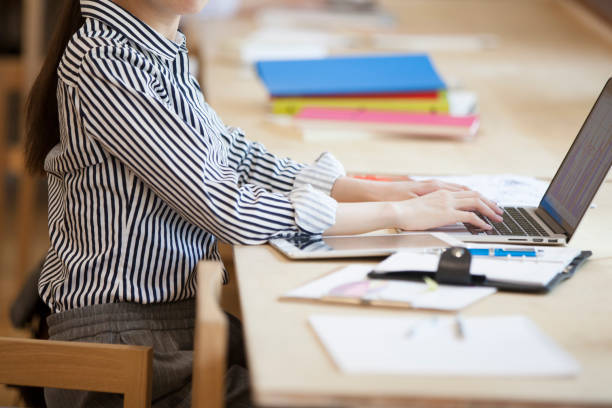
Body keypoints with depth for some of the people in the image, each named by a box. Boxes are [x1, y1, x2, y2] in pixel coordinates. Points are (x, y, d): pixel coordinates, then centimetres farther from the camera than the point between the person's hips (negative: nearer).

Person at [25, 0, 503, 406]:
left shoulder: (159, 47, 6)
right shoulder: (103, 62, -21)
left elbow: (232, 155, 12)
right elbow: (229, 211, -23)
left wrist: (373, 190, 0)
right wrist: (400, 213, -16)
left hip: (179, 309, 8)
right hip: (121, 338, -8)